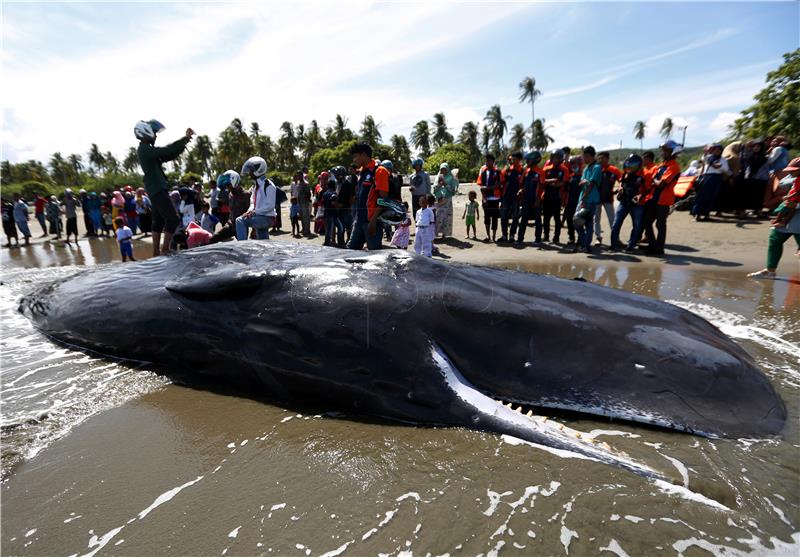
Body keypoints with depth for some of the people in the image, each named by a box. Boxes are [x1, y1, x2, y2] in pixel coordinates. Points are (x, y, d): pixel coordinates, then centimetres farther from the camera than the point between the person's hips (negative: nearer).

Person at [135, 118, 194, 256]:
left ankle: (156, 253, 15)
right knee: (173, 219, -12)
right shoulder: (145, 149, -11)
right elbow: (166, 150, -19)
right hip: (158, 190, -10)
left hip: (156, 190, 10)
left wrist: (184, 141, 6)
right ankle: (165, 249, -10)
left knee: (159, 221, 12)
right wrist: (185, 139, -10)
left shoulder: (146, 150, 19)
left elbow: (168, 156, 15)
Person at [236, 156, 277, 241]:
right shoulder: (255, 186, 15)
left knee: (240, 221, -24)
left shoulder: (268, 185, -13)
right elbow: (253, 202, 18)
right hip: (258, 216, 9)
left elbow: (270, 205, -19)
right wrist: (250, 210, -4)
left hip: (267, 218, -9)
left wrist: (254, 212, -22)